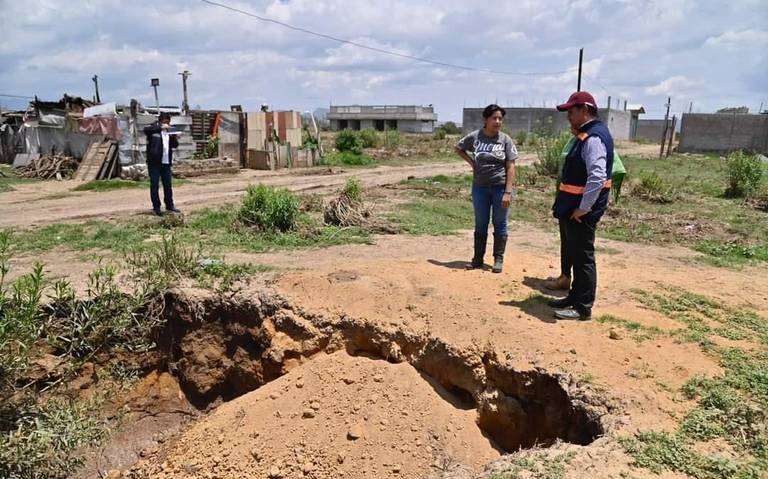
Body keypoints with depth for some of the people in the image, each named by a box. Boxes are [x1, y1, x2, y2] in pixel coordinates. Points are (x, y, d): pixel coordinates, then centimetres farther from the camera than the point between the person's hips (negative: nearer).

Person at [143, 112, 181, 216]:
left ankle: (169, 206, 21)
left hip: (166, 162, 6)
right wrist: (161, 127, -30)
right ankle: (156, 208, 5)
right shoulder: (153, 128, -2)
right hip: (154, 162, -5)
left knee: (168, 185, 10)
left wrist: (175, 139, -4)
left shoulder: (168, 131, 15)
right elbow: (146, 130, -25)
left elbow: (174, 145, 17)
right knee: (155, 185, -1)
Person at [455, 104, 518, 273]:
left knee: (500, 224, 6)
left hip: (500, 187, -2)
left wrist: (508, 192, -14)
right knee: (480, 224, 11)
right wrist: (471, 162, 3)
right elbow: (459, 148, 17)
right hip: (480, 187, 2)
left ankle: (498, 259, 17)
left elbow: (510, 167, -7)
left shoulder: (505, 140, -5)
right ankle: (478, 258, 23)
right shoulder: (474, 137, -2)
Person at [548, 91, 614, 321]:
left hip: (581, 212, -10)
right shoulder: (586, 135, 15)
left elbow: (597, 177, -28)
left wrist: (583, 208, -23)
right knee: (574, 256, 19)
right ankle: (575, 297, 32)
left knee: (583, 258, -2)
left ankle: (583, 308, 8)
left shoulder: (593, 138, -18)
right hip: (573, 209, 10)